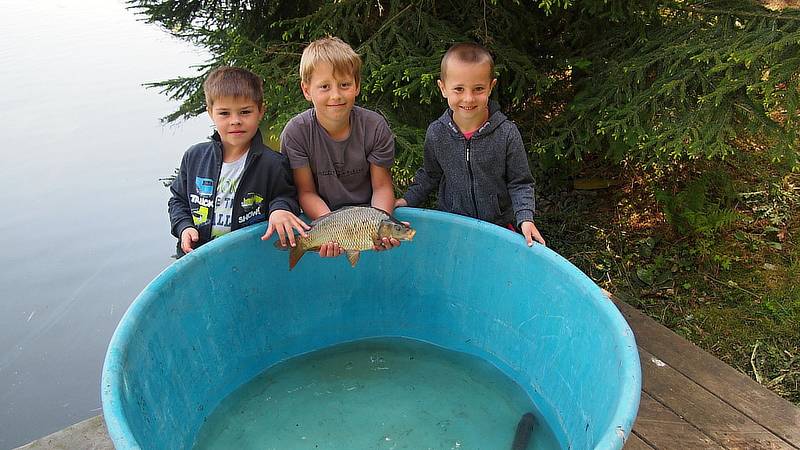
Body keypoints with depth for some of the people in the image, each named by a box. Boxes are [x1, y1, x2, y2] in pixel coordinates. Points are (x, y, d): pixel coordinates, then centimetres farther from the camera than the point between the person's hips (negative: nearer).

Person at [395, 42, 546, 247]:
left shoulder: (507, 133, -15)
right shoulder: (436, 133, -8)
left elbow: (520, 183, -8)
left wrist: (525, 218, -20)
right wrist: (408, 200, 0)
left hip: (499, 225, -1)